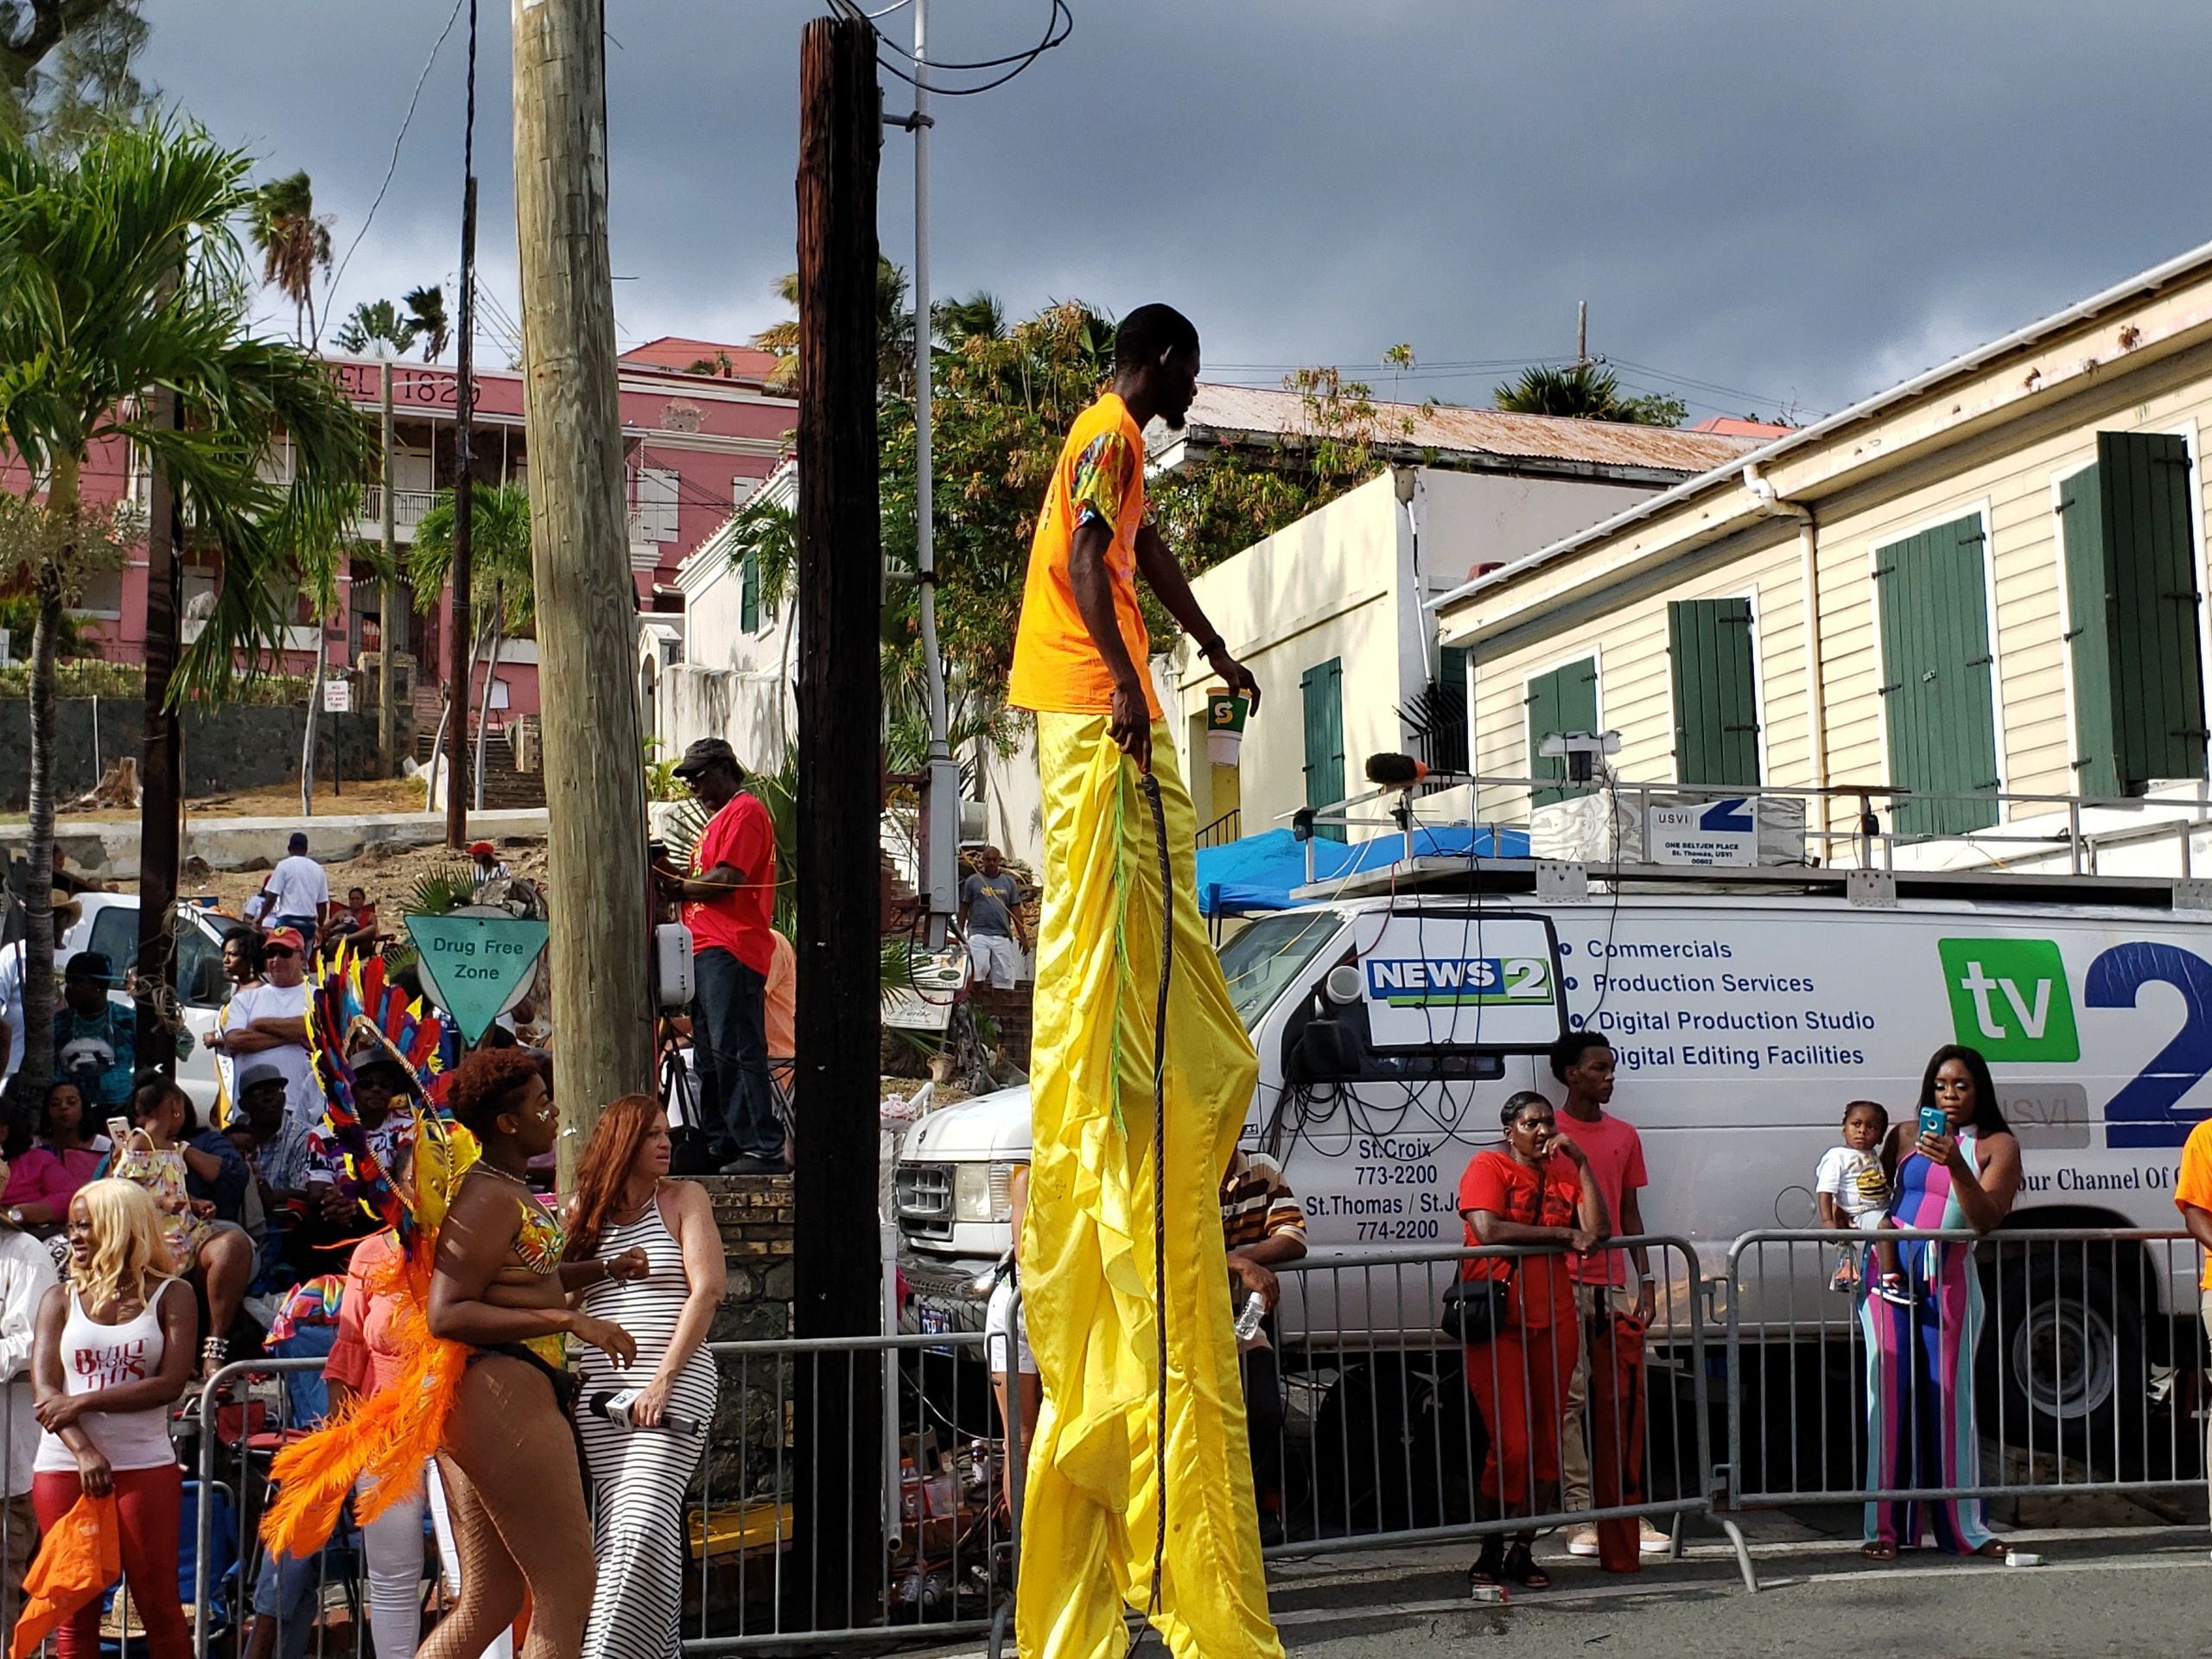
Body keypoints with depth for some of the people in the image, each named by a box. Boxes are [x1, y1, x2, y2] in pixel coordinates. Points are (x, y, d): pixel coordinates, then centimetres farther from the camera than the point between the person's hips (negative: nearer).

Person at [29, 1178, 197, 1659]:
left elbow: (171, 1384, -9)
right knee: (76, 1613, 5)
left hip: (146, 1466, -2)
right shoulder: (60, 1300, 9)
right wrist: (84, 1452, -17)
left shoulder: (170, 1296, 3)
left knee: (159, 1606, -1)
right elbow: (43, 1388, -2)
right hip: (64, 1466, 2)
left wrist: (83, 1402, -15)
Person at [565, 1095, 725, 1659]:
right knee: (614, 1523, 2)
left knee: (644, 1522, -16)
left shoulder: (683, 1198, 3)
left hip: (677, 1381, -4)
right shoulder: (585, 1211, 13)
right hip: (601, 1386, 4)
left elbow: (707, 1290, -5)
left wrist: (663, 1379, -13)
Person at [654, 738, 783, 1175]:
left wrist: (677, 888, -4)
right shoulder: (719, 818, 27)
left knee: (737, 1050, -14)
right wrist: (672, 875, 7)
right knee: (710, 1054, 11)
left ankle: (765, 1149, -15)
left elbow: (726, 880, -16)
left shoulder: (746, 812, -6)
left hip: (730, 950, -11)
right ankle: (721, 1144, 16)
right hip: (706, 950, 11)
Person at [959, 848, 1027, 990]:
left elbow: (1015, 910, 12)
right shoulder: (972, 881, 6)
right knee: (976, 974, -16)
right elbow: (964, 909, 9)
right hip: (978, 933, -3)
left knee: (1004, 978, 0)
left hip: (1002, 935, 3)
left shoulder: (1009, 883, 13)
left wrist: (1022, 936, 6)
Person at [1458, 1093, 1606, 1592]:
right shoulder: (1488, 1167, -3)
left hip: (1553, 1322, 5)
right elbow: (1488, 1230, -20)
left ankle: (1522, 1552, 16)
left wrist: (1582, 1162, -5)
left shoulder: (1564, 1171, 12)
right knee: (1512, 1444, -9)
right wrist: (1564, 1234, -13)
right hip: (1497, 1323, -5)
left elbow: (1598, 1230, -2)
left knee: (1547, 1444, 6)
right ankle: (1491, 1551, 8)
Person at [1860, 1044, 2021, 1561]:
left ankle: (1961, 1527, 8)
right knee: (1891, 1393, -3)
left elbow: (1988, 1218, -8)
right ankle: (1886, 1527, -1)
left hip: (1949, 1283, -1)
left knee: (1949, 1396, -1)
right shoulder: (1905, 1135, 10)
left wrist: (1955, 1165, -21)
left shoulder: (1997, 1145, 5)